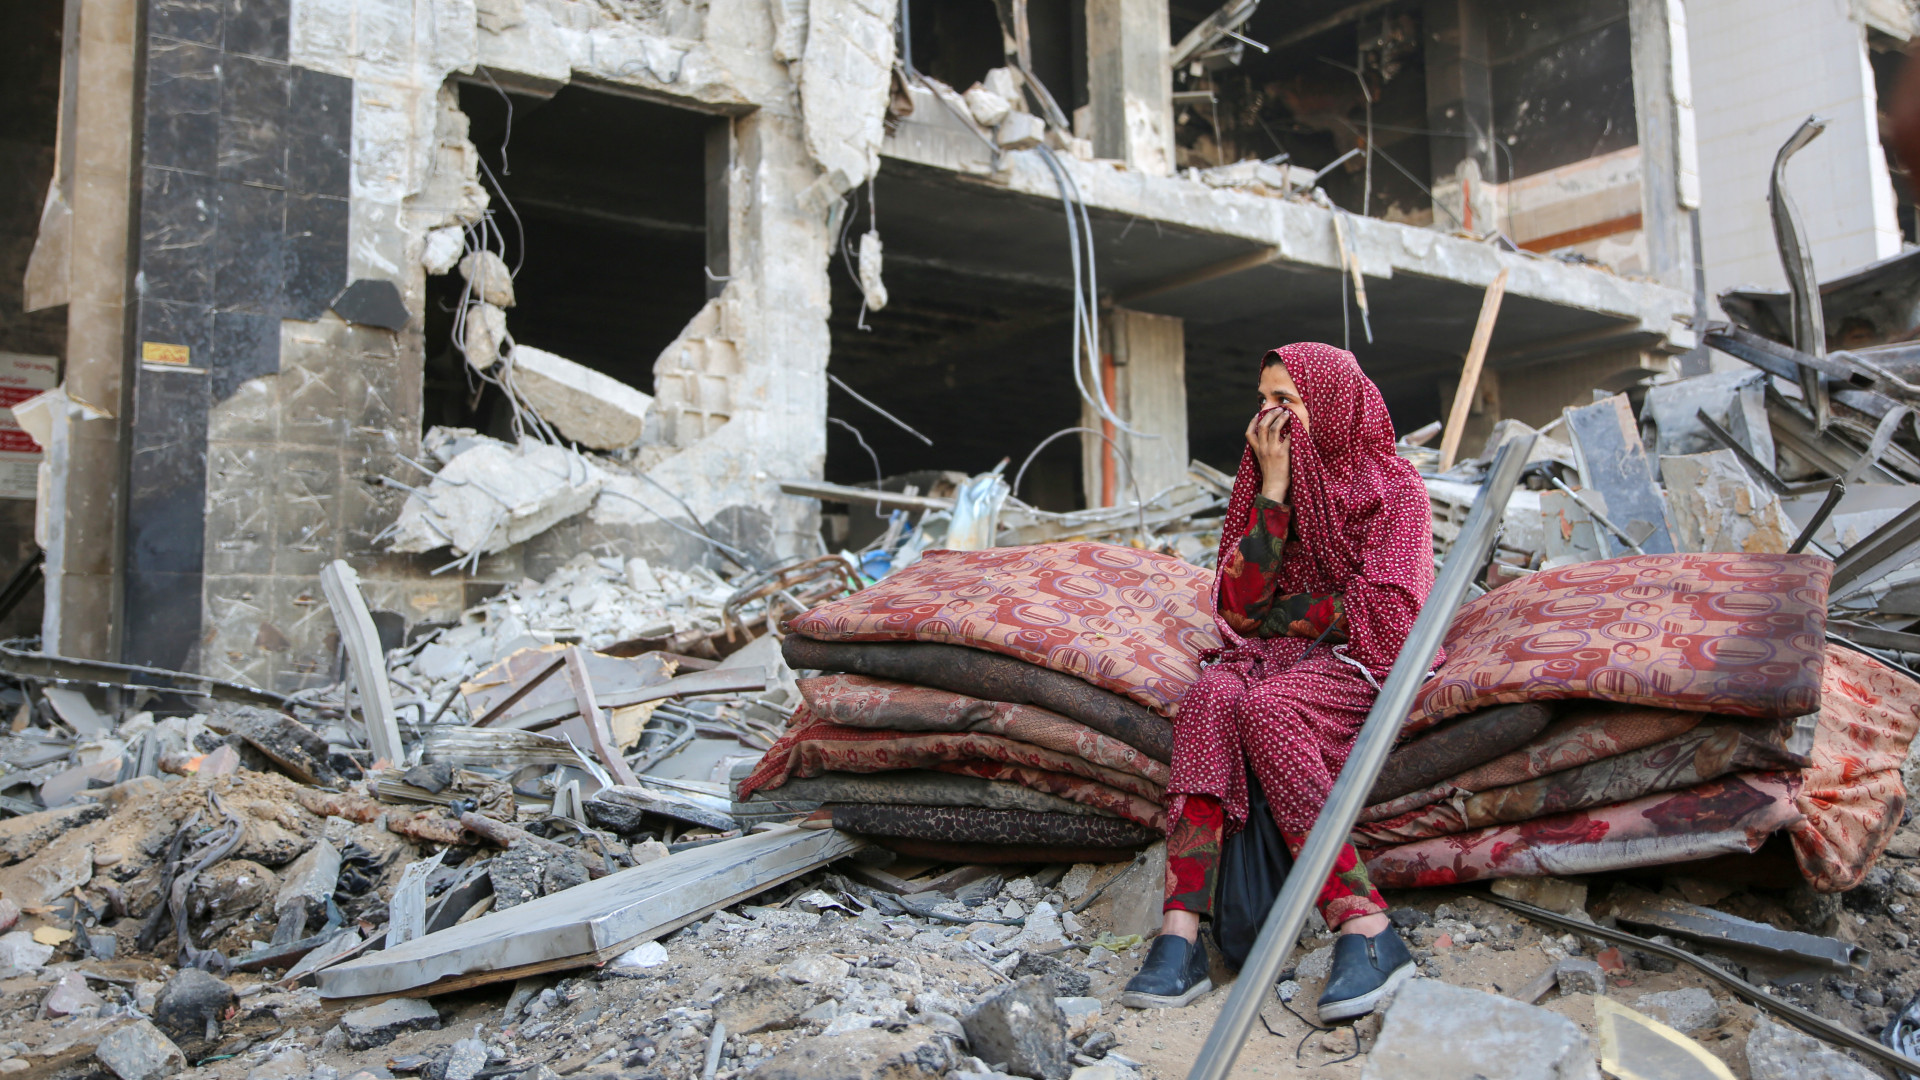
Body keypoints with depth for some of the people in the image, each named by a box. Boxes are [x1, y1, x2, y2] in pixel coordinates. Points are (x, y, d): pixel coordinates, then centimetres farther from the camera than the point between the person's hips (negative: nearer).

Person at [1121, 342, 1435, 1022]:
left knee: (1263, 707, -36)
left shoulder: (1394, 488, 1)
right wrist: (1275, 484, -5)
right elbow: (1239, 604, 0)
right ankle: (1180, 934, -42)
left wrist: (1277, 615, -3)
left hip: (1356, 662, -4)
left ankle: (1365, 929, -40)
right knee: (1209, 696, -31)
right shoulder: (1265, 480, 14)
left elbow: (1388, 615, -9)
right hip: (1270, 657, 4)